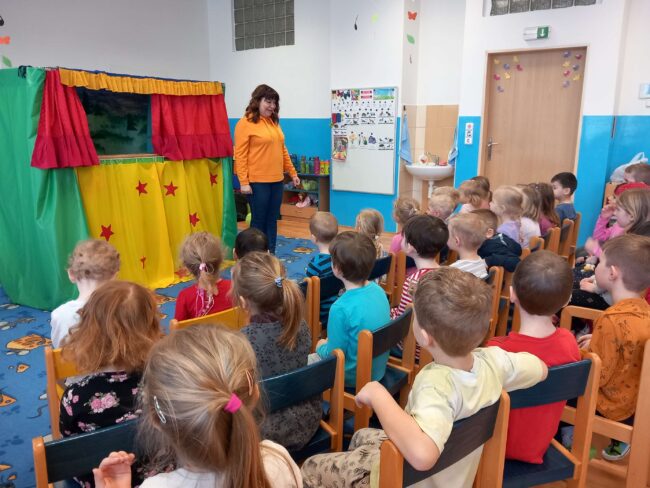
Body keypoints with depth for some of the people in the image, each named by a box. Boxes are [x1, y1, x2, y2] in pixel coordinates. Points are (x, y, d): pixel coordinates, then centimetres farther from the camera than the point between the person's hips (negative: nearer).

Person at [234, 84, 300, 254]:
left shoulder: (274, 122, 13)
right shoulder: (245, 123, -7)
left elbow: (282, 150, 19)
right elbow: (240, 155, -11)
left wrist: (292, 172, 16)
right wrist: (244, 182, -17)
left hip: (277, 180, 6)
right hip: (257, 182, -6)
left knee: (272, 221, 10)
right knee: (259, 221, 2)